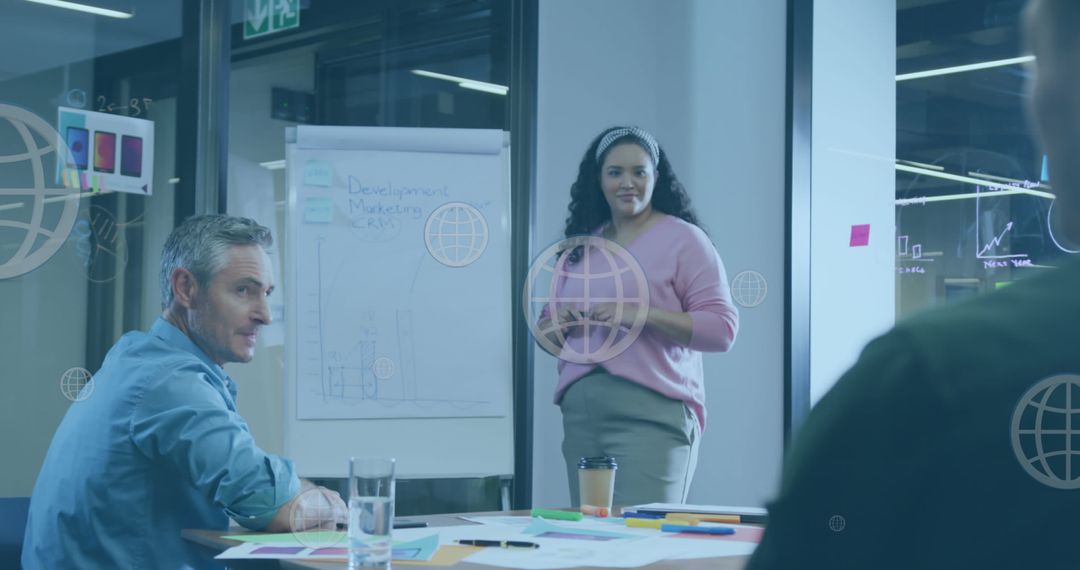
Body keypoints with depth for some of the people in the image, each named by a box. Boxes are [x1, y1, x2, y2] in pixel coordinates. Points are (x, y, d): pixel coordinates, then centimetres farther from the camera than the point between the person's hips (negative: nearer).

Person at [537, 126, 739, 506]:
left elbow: (721, 328, -8)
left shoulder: (683, 239, 0)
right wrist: (557, 324, -1)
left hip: (651, 415, -5)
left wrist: (643, 314, -18)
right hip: (580, 414, 5)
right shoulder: (580, 248, 17)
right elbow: (545, 335, 22)